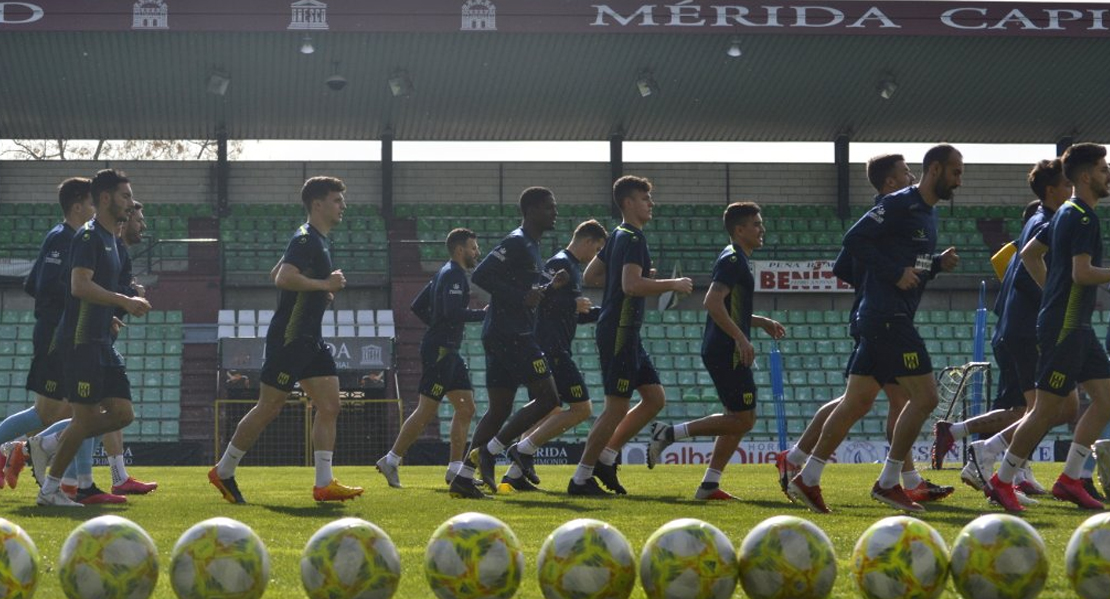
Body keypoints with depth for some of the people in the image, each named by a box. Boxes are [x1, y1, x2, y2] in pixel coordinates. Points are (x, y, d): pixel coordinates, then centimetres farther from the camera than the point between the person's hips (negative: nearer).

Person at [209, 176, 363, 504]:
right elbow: (283, 278, -28)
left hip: (310, 341, 10)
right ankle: (223, 472, 9)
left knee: (329, 406, 1)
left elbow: (278, 274, 28)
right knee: (268, 408, -4)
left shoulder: (320, 241, 17)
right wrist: (325, 284, -20)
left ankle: (324, 483, -1)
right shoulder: (305, 239, -14)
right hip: (289, 338, -10)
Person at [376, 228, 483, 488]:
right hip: (440, 351, -11)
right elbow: (452, 312, -24)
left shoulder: (445, 273, 19)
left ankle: (455, 469, 7)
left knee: (466, 408, 7)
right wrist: (483, 313, -15)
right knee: (427, 411, -7)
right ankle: (391, 461, 0)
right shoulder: (453, 275, -11)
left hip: (448, 351, 11)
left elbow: (418, 306, 22)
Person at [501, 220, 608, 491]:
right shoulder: (560, 263, -10)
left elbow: (576, 314, 31)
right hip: (553, 349, -11)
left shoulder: (572, 266, 22)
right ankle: (524, 449, -12)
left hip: (553, 350, 11)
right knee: (581, 408, -11)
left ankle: (514, 474, 10)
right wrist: (575, 304, -16)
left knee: (550, 414, 12)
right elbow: (539, 297, -23)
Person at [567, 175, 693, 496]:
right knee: (617, 407, -7)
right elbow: (631, 286, -27)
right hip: (619, 333, -10)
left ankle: (605, 458, 14)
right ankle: (581, 478, 0)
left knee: (655, 397, 11)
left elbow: (589, 276, 23)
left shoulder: (618, 236, 16)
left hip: (625, 334, 10)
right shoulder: (632, 238, -14)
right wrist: (673, 284, -17)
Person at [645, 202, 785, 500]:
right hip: (727, 352, -10)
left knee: (739, 419, 11)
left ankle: (709, 485, 10)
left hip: (723, 352, 10)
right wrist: (742, 338, -26)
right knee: (743, 418, -9)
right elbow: (712, 302, -24)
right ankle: (670, 433, -7)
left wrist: (764, 323, 23)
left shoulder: (737, 260, 20)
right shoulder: (732, 260, -12)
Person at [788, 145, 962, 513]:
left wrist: (939, 263, 8)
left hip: (888, 319, 10)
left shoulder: (927, 213, 19)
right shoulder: (900, 204, -10)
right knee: (925, 396, -10)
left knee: (857, 402, 9)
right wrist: (896, 273, -18)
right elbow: (854, 239, -17)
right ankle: (888, 483, -4)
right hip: (886, 315, -10)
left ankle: (807, 479, 11)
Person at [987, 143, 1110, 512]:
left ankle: (1069, 480, 9)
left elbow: (1028, 254, 24)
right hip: (1064, 328, -10)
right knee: (1047, 410, -5)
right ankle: (1001, 481, 4)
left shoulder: (1067, 213, 16)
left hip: (1076, 326, 10)